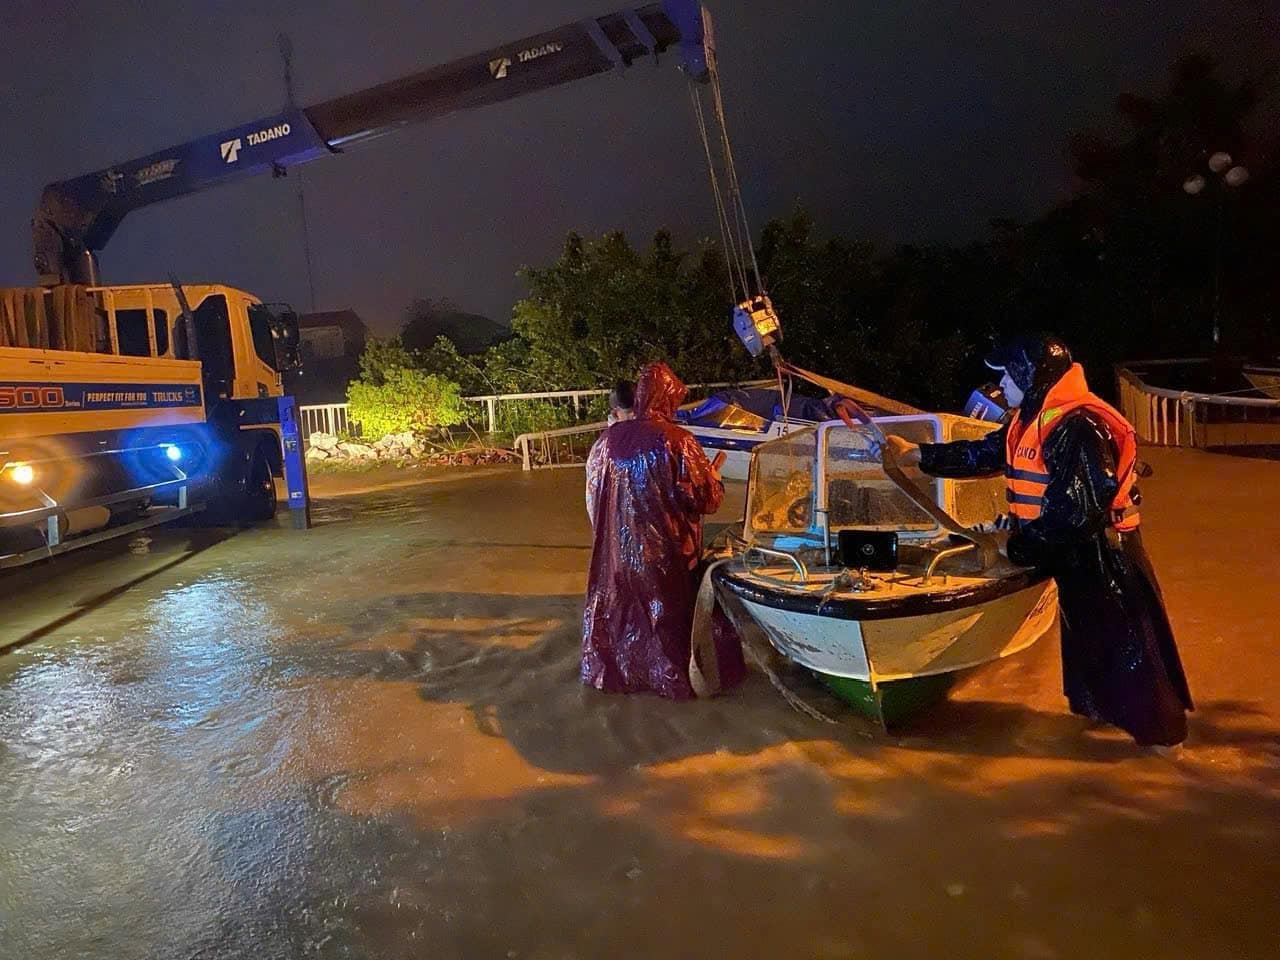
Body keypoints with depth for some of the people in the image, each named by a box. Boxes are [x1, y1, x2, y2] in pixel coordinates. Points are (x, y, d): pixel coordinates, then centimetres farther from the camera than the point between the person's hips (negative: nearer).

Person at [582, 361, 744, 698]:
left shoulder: (609, 438, -4)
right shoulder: (679, 442, -17)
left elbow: (593, 492, 7)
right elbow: (706, 500, -14)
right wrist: (715, 479, 7)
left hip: (617, 547, 4)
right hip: (665, 551, -4)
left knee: (619, 605, 18)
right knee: (667, 610, 12)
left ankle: (611, 669, 33)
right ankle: (673, 677, 25)